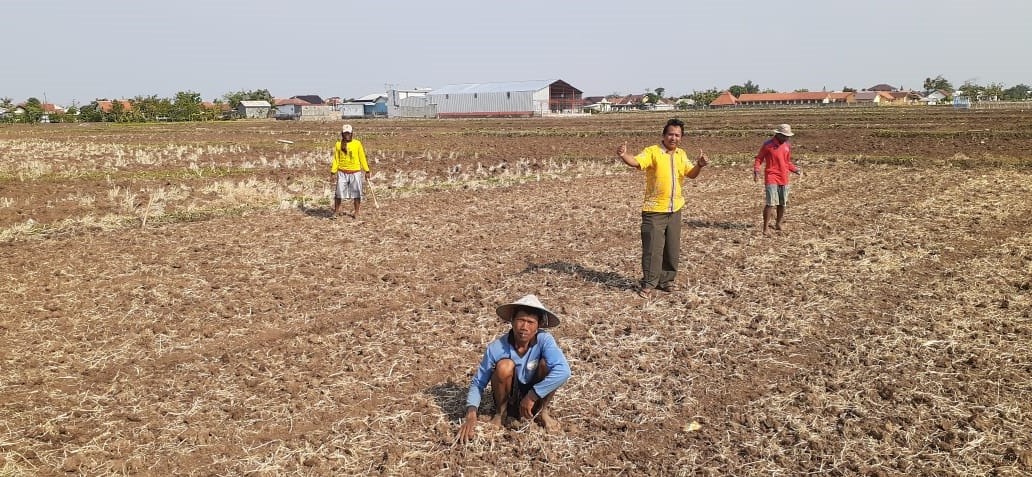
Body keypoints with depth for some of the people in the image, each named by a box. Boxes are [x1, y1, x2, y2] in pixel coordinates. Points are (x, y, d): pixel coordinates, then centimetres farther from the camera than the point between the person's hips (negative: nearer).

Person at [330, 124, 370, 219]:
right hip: (342, 173, 0)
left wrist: (366, 171, 2)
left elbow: (362, 158, 4)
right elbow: (336, 159, 5)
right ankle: (336, 211, 16)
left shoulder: (357, 143, 0)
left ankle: (356, 212, 17)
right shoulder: (338, 144, 2)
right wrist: (333, 172, -1)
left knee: (356, 193, 4)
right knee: (338, 192, 1)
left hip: (355, 172, 0)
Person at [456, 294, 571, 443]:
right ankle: (501, 413, -2)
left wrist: (531, 396, -37)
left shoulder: (544, 340, -25)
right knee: (505, 366, -31)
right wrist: (471, 415, -30)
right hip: (508, 398, 0)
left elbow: (563, 371, -40)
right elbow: (478, 382, -14)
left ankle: (542, 412, -2)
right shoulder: (496, 347, -23)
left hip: (535, 397, 0)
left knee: (547, 363, -28)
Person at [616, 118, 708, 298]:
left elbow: (691, 174, 10)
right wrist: (623, 155, -48)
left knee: (672, 249, 12)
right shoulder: (652, 152, -11)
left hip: (675, 210, 6)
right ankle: (648, 284, 6)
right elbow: (636, 162, -27)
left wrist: (699, 165, -11)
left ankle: (666, 280, 27)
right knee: (652, 248, -5)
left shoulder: (681, 154, 9)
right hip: (654, 210, -6)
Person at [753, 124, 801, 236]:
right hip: (771, 178, -6)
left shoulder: (787, 146, 10)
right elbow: (759, 159, -2)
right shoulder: (767, 144, -7)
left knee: (783, 204, 12)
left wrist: (795, 169, 4)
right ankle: (765, 229, -9)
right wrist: (756, 171, -17)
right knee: (770, 203, -13)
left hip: (784, 179, 6)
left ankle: (778, 224, 31)